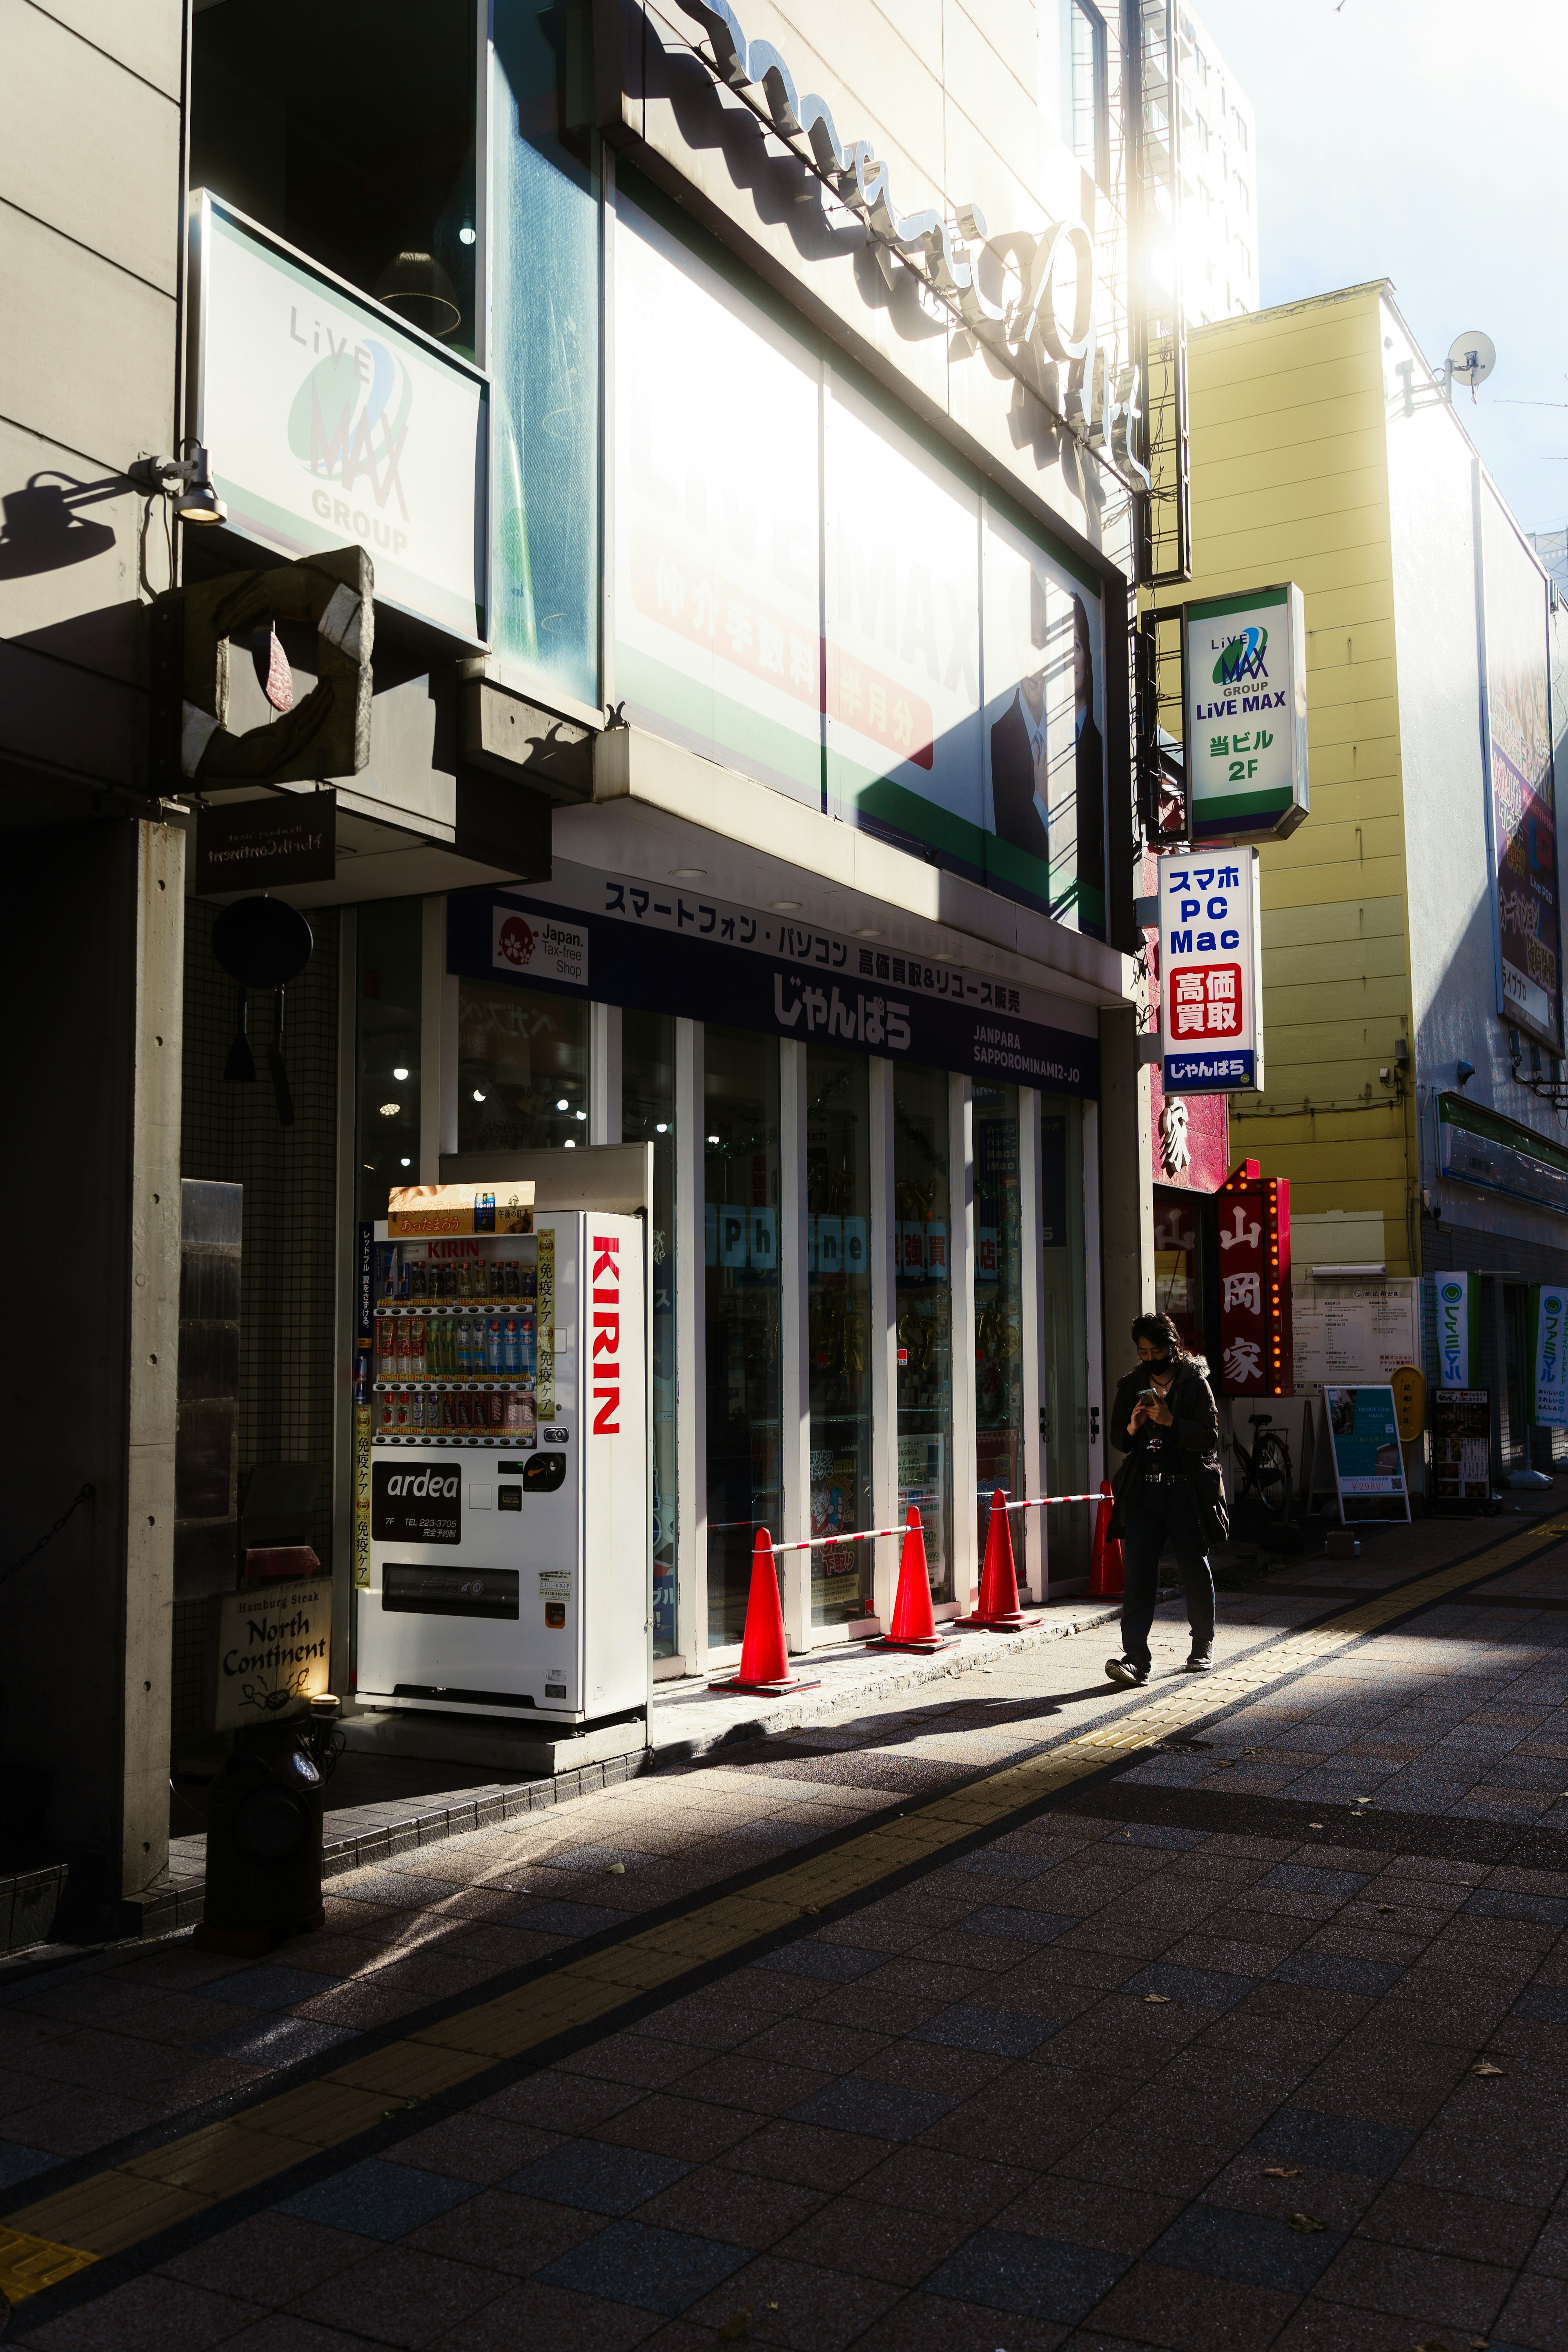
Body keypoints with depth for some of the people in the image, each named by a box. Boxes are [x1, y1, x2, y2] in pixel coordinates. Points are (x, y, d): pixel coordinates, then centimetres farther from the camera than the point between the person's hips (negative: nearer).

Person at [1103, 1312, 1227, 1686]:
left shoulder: (1195, 1383, -1)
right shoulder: (1131, 1386, 10)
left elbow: (1210, 1437, -8)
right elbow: (1117, 1438, 15)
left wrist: (1171, 1422, -21)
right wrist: (1132, 1428, -7)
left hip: (1185, 1490, -3)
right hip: (1142, 1490, 3)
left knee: (1195, 1568, 9)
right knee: (1137, 1571, -8)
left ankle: (1203, 1645, 29)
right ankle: (1135, 1657, -12)